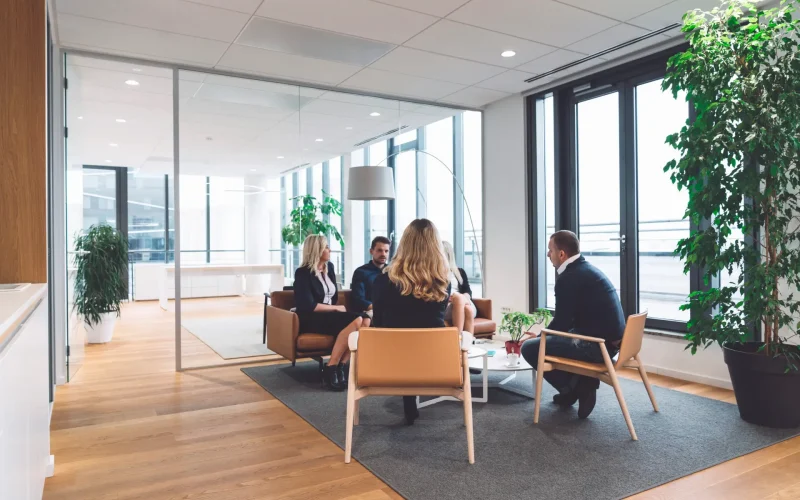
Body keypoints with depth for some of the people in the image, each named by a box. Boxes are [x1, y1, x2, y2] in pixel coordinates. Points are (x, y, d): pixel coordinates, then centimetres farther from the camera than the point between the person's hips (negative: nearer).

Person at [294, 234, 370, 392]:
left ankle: (341, 365, -19)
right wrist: (337, 308, -11)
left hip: (329, 315, 8)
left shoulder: (329, 267, 14)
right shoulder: (303, 273, -9)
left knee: (365, 320, -21)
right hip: (311, 319, -7)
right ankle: (330, 369, -24)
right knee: (355, 321, -30)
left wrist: (337, 308, 1)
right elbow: (309, 306, -17)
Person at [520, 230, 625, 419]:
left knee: (529, 347, -8)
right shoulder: (588, 269, 14)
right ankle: (581, 382, 17)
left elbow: (561, 322, -12)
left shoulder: (568, 278, -17)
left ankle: (575, 388, 4)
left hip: (597, 344, -10)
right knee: (550, 338, 27)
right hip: (610, 339, 10)